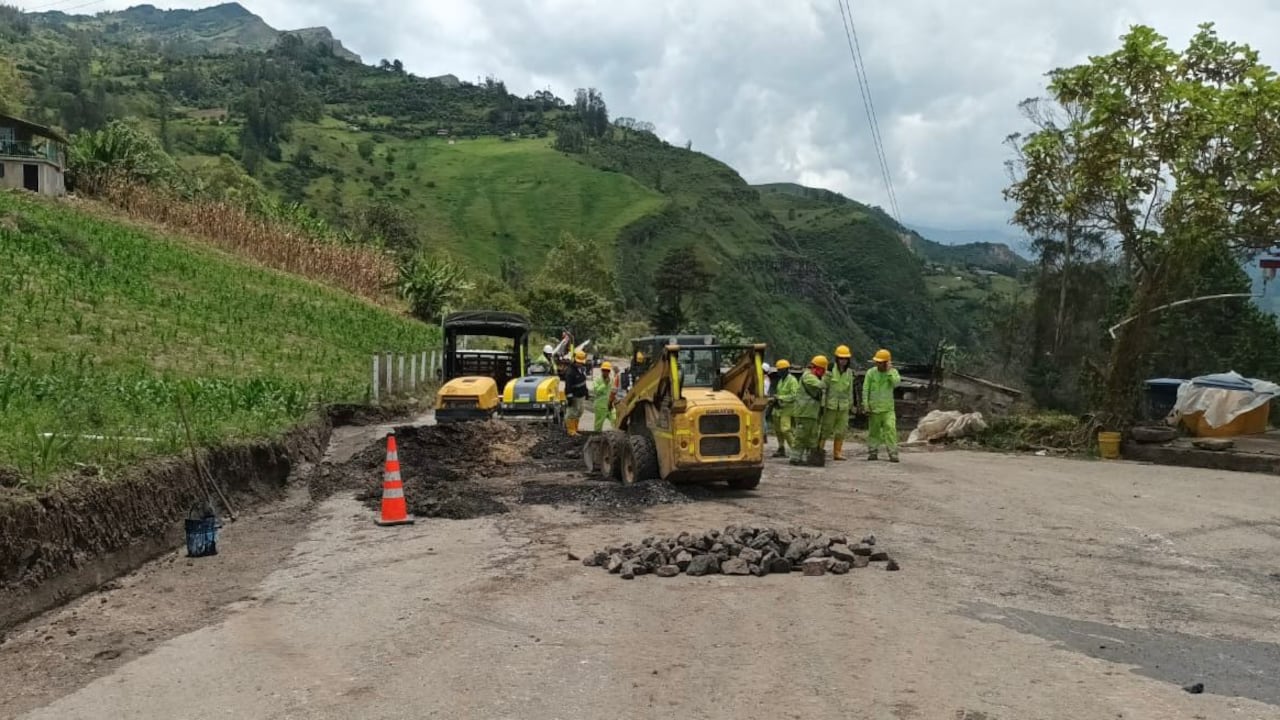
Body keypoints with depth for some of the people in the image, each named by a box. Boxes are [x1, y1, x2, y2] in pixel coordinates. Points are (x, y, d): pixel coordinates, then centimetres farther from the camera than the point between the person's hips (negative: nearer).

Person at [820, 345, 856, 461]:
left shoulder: (850, 372, 8)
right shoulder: (830, 370, -7)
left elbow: (850, 390, 15)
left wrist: (851, 404, 16)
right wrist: (822, 404, -12)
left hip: (844, 406, 5)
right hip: (831, 404, -4)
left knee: (841, 430, 6)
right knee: (826, 428, -1)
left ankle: (837, 452, 13)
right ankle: (820, 447, 11)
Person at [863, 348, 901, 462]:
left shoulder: (893, 372, 0)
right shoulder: (871, 372, -1)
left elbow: (896, 383, -19)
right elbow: (865, 390, 0)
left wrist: (889, 371, -20)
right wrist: (866, 405, -4)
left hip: (888, 408, -1)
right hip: (874, 408, 1)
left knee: (890, 429, -12)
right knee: (873, 431, 8)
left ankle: (893, 453, -10)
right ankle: (872, 452, 19)